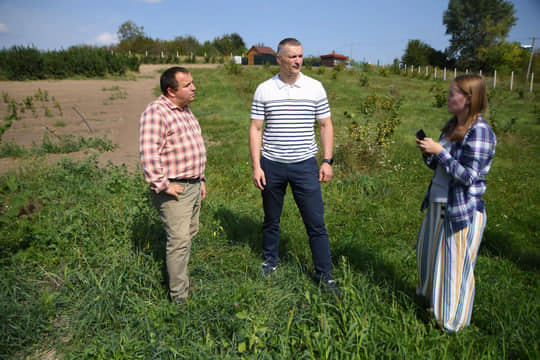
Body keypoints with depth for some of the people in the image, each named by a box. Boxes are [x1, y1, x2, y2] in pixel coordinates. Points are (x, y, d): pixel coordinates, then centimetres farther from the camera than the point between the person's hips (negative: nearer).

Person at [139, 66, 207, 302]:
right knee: (179, 240, -6)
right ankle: (179, 297, 7)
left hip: (193, 186, 9)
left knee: (189, 234, 17)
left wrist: (200, 179, 21)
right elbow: (148, 153, -24)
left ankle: (179, 276, 35)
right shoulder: (156, 112, -15)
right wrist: (163, 185, -22)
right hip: (174, 190, -9)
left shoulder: (185, 111, 16)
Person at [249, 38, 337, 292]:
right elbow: (256, 129, 2)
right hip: (272, 165, 1)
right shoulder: (264, 90, 1)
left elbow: (326, 125, 7)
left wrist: (327, 161, 0)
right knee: (271, 219, 14)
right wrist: (256, 166, -5)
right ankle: (270, 260, 36)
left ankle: (324, 274, 15)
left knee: (316, 222, 1)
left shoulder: (315, 87, 3)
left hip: (305, 165, 0)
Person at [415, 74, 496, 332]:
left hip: (462, 211, -9)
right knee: (429, 255, 23)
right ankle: (430, 299, 48)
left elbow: (469, 176, -23)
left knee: (456, 267, 6)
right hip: (437, 204, 9)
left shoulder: (479, 132, -18)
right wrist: (427, 152, -4)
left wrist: (439, 151, -23)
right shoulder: (452, 126, 8)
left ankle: (452, 322, 27)